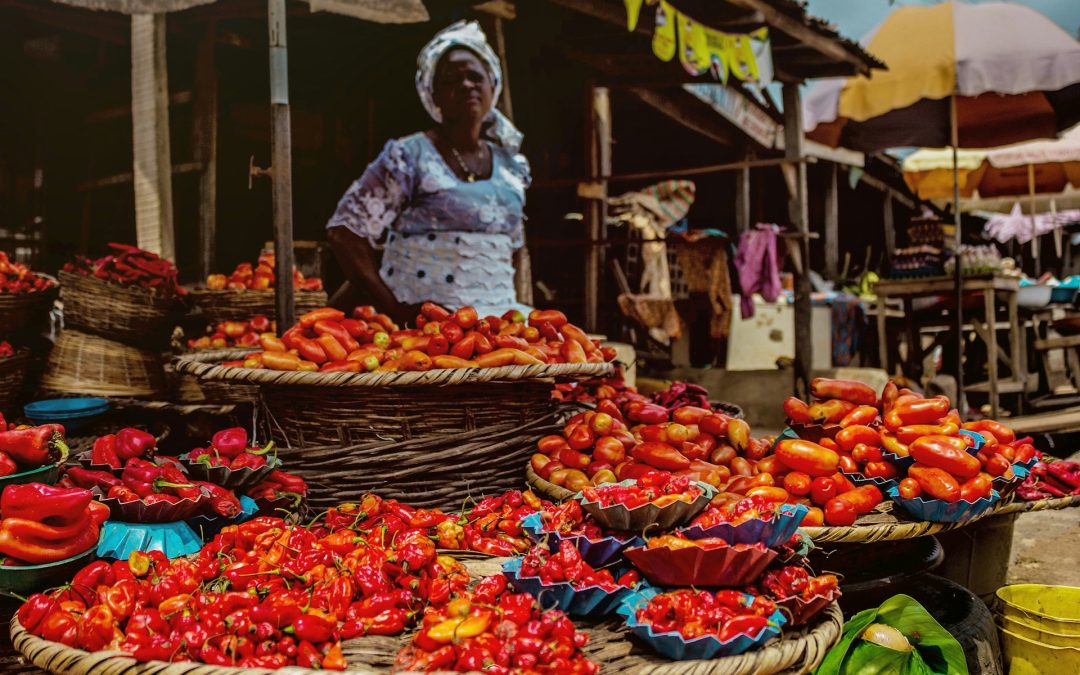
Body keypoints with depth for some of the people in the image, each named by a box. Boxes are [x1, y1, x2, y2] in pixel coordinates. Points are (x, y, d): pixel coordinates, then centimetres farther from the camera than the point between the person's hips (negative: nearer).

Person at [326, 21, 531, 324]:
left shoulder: (512, 165, 14)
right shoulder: (409, 156, -3)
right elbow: (345, 230, -7)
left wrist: (506, 306, 12)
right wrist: (392, 306, -14)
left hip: (498, 318, 6)